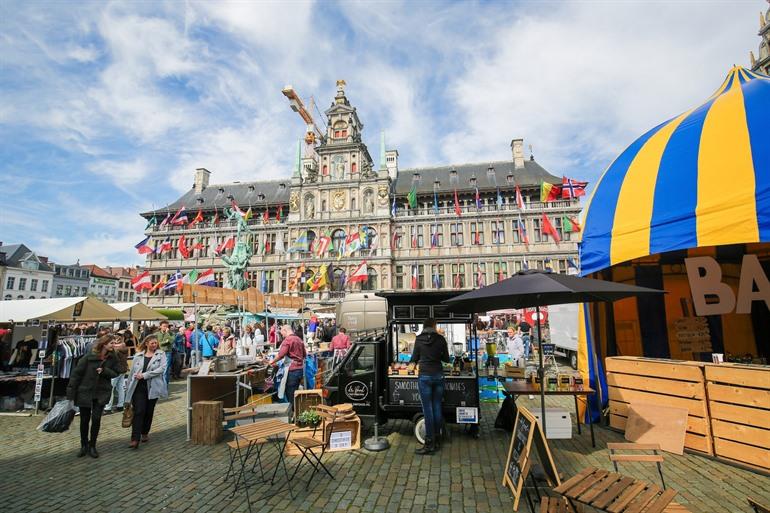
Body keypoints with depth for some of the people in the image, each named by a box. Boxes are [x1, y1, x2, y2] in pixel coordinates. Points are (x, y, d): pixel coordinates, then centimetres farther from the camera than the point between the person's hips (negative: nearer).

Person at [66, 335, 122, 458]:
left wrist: (104, 371, -18)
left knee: (96, 419, -1)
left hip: (101, 393, 1)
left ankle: (92, 446, 17)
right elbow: (76, 373, -8)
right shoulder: (89, 357, -13)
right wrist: (71, 393, -8)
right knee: (84, 420, 10)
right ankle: (84, 446, 30)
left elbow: (116, 373, 0)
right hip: (84, 392, -1)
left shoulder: (112, 358, -4)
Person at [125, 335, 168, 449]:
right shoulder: (138, 356, 8)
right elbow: (132, 372, 11)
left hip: (153, 388, 0)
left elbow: (161, 369, -11)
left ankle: (144, 433, 29)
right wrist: (129, 387, 9)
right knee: (138, 412, -8)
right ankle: (135, 438, -5)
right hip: (139, 388, 0)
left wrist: (144, 375, -16)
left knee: (149, 412, 10)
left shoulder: (161, 355, 2)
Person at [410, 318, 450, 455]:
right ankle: (436, 441, 22)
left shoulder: (419, 339, -3)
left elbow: (414, 358, 5)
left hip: (425, 376, -2)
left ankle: (430, 444, 6)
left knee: (428, 410, 1)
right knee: (437, 408, 11)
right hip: (438, 375, 3)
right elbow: (446, 359, 6)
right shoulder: (441, 339, -1)